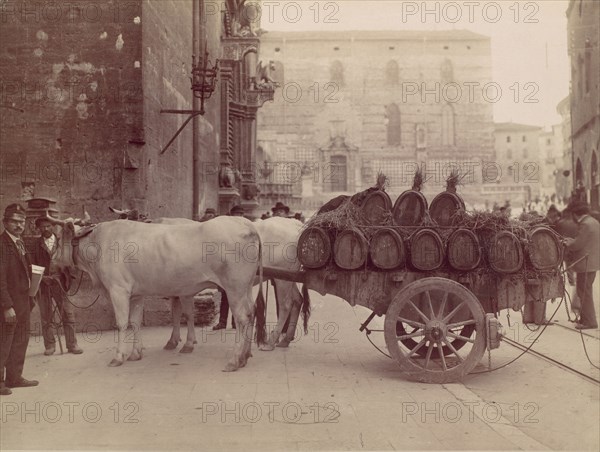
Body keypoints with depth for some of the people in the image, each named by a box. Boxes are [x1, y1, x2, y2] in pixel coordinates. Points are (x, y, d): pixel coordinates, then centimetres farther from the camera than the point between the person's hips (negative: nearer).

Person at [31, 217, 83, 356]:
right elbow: (33, 264, 6)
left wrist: (69, 278, -8)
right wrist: (40, 277, -9)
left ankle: (72, 344, 5)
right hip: (43, 282, 0)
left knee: (68, 312, -2)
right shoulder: (36, 244, 9)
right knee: (46, 315, 5)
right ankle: (50, 345, 14)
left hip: (60, 281, 0)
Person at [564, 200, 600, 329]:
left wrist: (567, 244, -3)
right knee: (584, 291, 18)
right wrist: (571, 241, 14)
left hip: (586, 264, -10)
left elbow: (577, 245, -21)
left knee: (584, 292, -3)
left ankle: (589, 321, 2)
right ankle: (586, 318, 27)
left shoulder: (585, 224, -20)